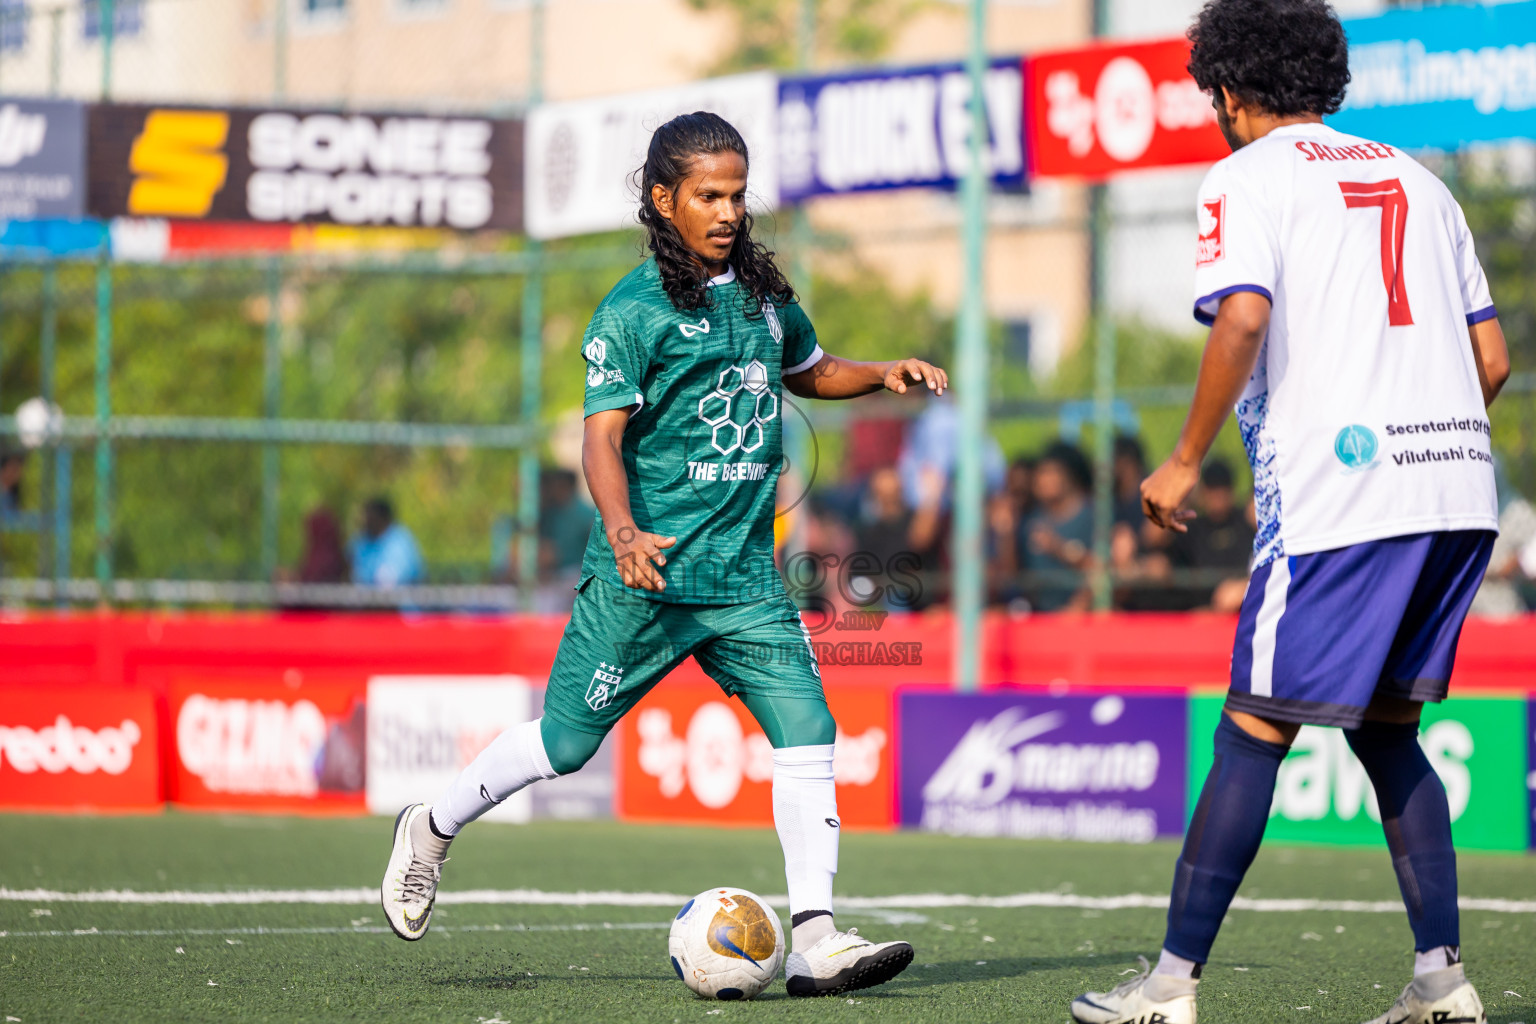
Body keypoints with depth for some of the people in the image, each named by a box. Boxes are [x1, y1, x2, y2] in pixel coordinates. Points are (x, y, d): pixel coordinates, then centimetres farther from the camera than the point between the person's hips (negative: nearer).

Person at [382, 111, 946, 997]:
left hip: (745, 575, 5)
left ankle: (814, 940, -11)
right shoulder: (635, 311, -8)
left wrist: (884, 376, 12)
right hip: (646, 574, -5)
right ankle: (432, 831, 29)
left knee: (808, 728, -10)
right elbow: (604, 435, -15)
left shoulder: (764, 293, 12)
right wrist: (622, 532, -31)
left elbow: (808, 369, 32)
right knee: (566, 743, 4)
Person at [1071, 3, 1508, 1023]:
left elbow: (1244, 319, -17)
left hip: (1335, 494, -6)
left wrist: (1185, 462, -8)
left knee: (1254, 733, -2)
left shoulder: (1248, 178, 2)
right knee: (1388, 730, 16)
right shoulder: (1416, 179, 21)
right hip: (1461, 490, 6)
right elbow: (1494, 359, 17)